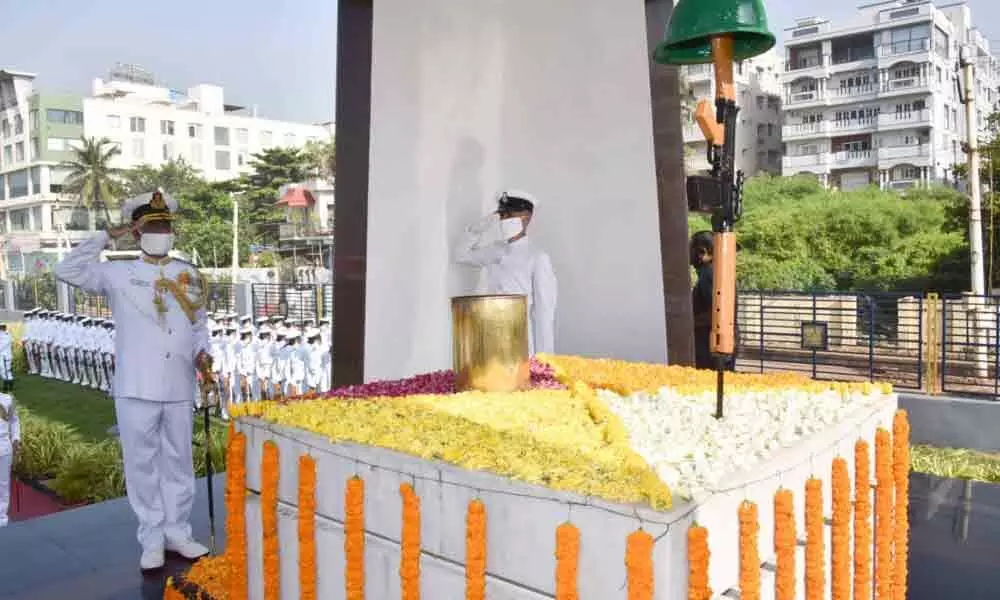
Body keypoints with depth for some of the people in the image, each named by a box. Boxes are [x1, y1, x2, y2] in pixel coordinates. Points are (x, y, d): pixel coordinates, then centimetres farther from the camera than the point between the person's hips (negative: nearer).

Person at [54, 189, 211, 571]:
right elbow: (67, 271, -8)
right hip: (136, 388, -2)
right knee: (142, 464, 5)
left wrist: (202, 353, -3)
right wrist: (106, 237, -6)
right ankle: (151, 541, 18)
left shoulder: (190, 276, 10)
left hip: (179, 388, 2)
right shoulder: (118, 274, 2)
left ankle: (177, 533, 25)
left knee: (178, 462, 12)